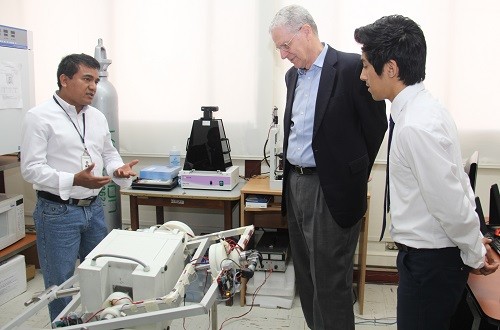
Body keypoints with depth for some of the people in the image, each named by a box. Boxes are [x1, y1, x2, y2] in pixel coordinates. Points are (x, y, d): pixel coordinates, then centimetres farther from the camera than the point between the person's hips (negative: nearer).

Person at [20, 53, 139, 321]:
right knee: (60, 285, 9)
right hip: (58, 212, -6)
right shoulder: (39, 117, -12)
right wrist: (74, 180, -29)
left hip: (94, 208, 6)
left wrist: (118, 169, -6)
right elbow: (31, 168, -16)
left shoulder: (97, 117, 7)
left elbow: (109, 153, 16)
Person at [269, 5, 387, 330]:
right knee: (306, 277, 18)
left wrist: (354, 178, 1)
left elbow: (376, 125, -6)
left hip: (331, 190, -7)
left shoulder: (352, 67, -11)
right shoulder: (293, 75, 13)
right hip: (295, 185, 8)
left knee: (331, 283, 2)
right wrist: (291, 179, 13)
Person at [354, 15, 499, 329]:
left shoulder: (416, 126, -28)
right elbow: (455, 179, 9)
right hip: (433, 251, 9)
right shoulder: (424, 107, 3)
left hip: (430, 260, -9)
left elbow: (451, 202, -24)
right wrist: (474, 242, 15)